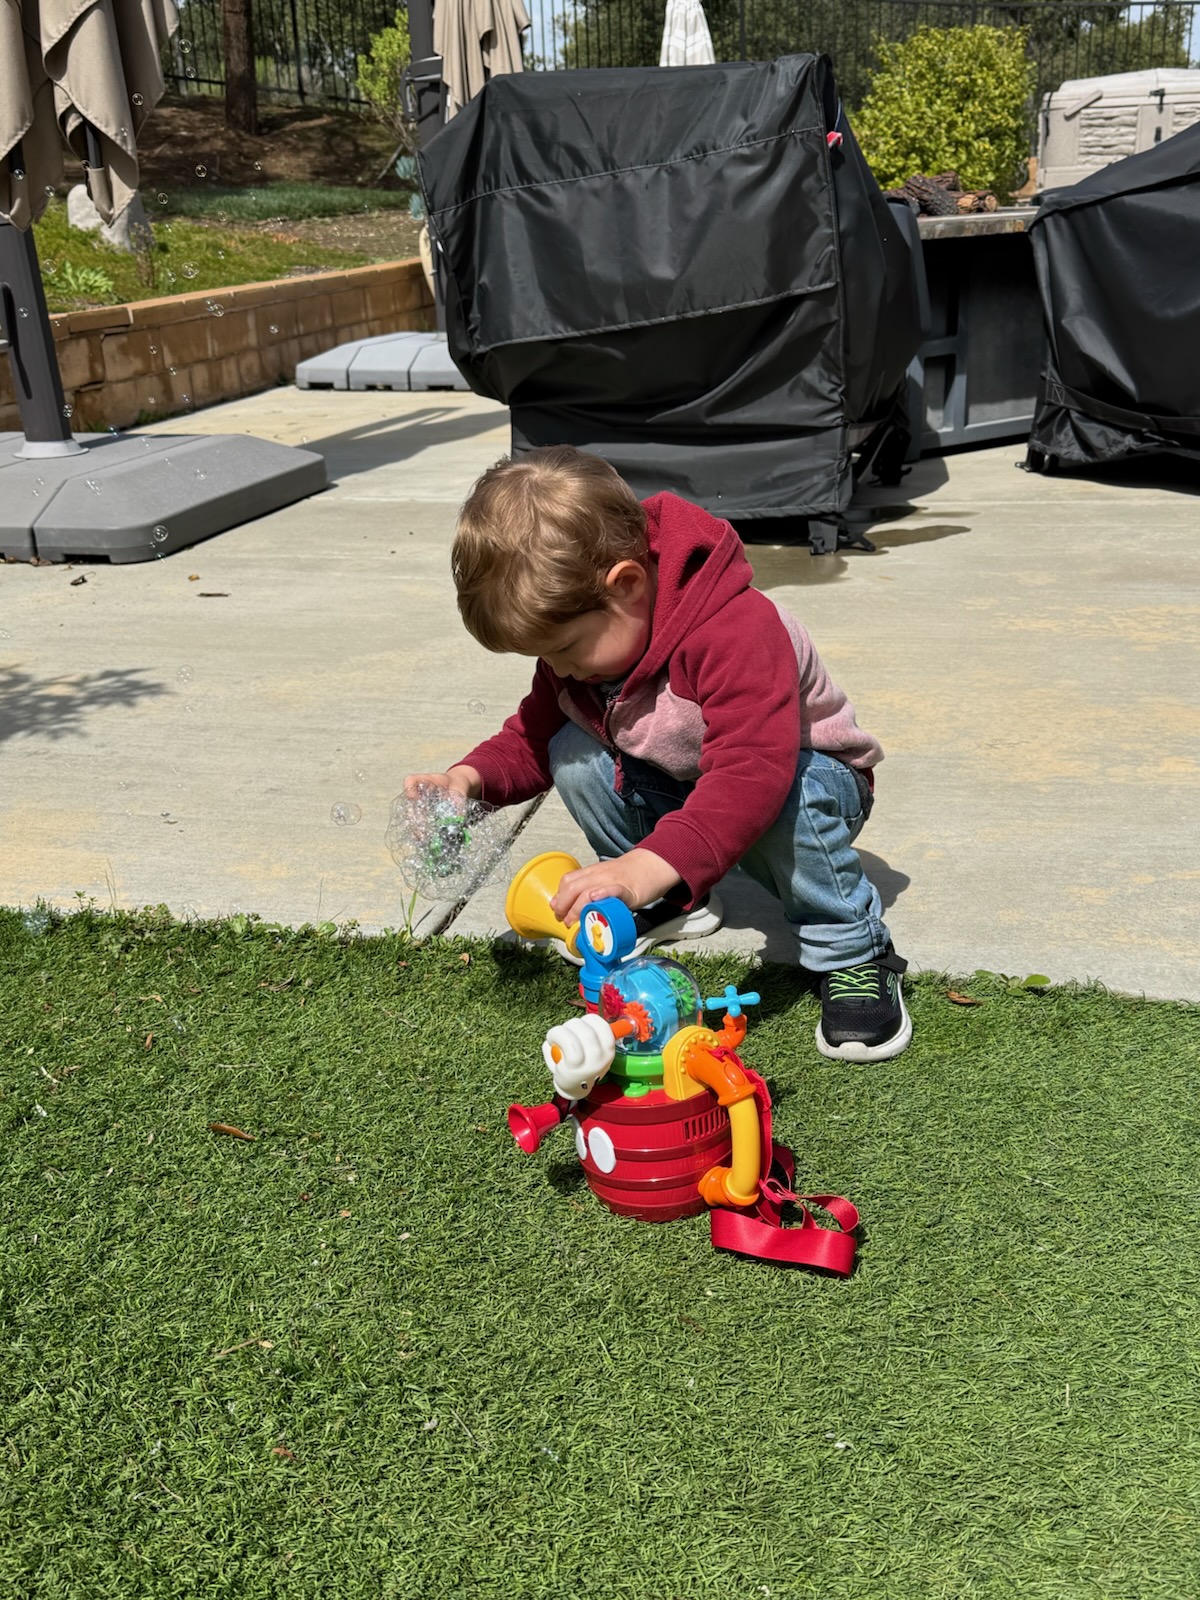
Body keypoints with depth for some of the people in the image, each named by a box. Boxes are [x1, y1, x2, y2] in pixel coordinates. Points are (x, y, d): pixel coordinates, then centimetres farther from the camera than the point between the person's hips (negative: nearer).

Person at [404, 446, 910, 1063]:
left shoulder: (737, 629, -37)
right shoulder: (580, 632, -10)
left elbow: (753, 772, -49)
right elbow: (536, 732, 2)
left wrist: (650, 865, -62)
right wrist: (470, 777, -20)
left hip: (808, 775, -6)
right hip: (680, 786, 7)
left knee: (788, 798, -40)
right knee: (573, 753, -16)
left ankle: (853, 952, -18)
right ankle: (668, 905, 1)